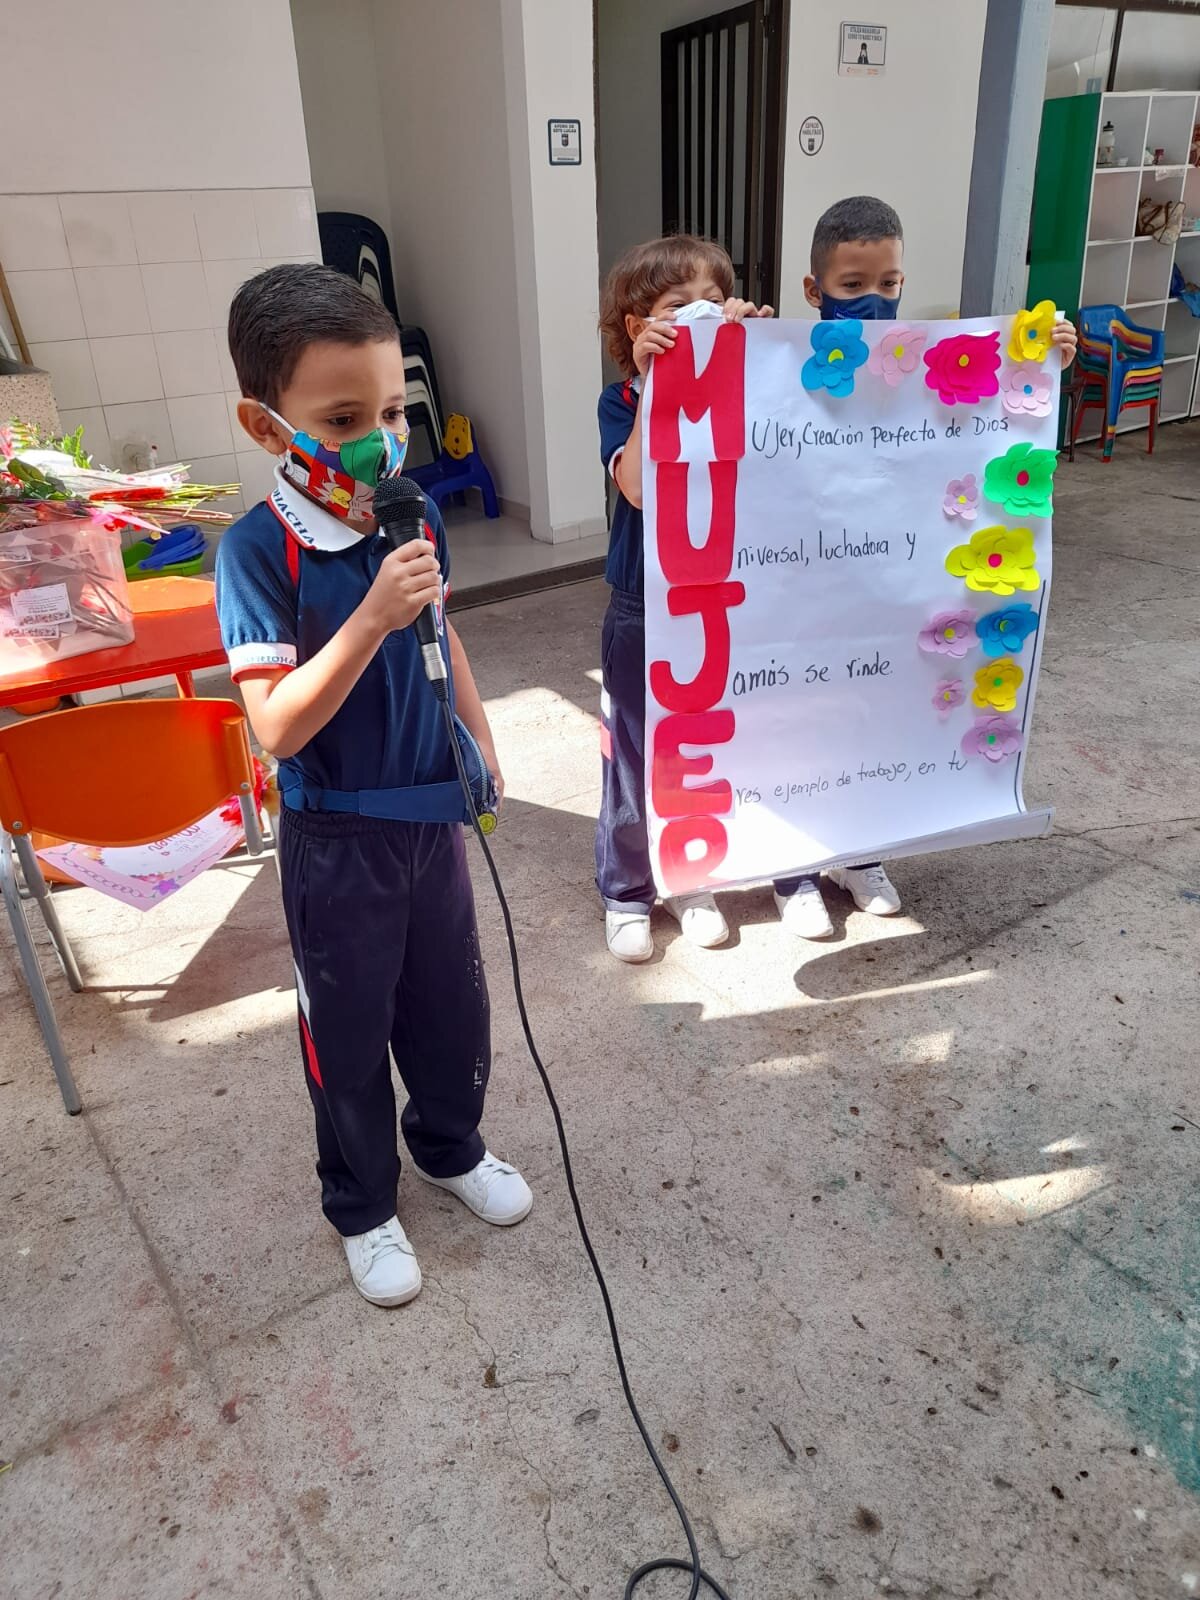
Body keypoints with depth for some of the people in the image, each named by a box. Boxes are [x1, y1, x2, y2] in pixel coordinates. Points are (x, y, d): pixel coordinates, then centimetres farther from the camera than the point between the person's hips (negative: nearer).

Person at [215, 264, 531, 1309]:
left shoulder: (413, 520, -3)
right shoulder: (259, 553, -20)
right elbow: (278, 726, -25)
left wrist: (479, 743, 14)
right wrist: (373, 616, -33)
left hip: (431, 813, 5)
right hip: (338, 840, -5)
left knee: (454, 1003, 20)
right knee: (350, 1029, 13)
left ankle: (451, 1146, 48)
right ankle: (362, 1206, 38)